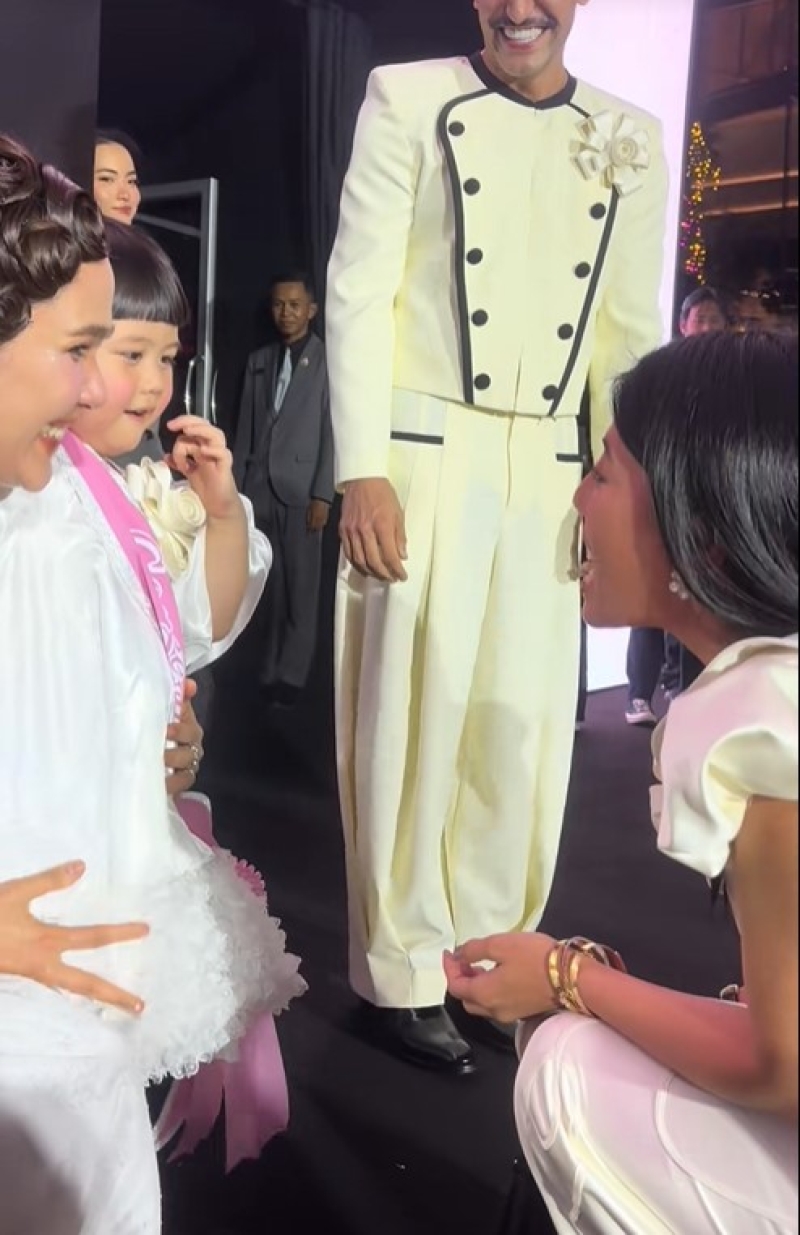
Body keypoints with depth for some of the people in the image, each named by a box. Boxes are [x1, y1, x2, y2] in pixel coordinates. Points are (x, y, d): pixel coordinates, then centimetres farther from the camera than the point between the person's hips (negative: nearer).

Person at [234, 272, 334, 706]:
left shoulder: (329, 358, 1)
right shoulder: (258, 360, 15)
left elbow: (334, 430, -4)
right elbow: (244, 428, 14)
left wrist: (323, 494, -11)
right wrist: (235, 487, 8)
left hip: (302, 488, -4)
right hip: (258, 488, 4)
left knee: (300, 588, 0)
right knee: (265, 585, 5)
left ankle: (291, 675, 7)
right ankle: (266, 671, 12)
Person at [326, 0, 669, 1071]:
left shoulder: (630, 139, 13)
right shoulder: (409, 100, 4)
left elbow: (630, 328, 12)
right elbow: (359, 290, -3)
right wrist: (360, 472, -12)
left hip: (551, 471, 4)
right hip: (423, 453, -3)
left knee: (523, 724, 6)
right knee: (413, 713, 1)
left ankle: (488, 958, 24)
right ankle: (400, 974, 17)